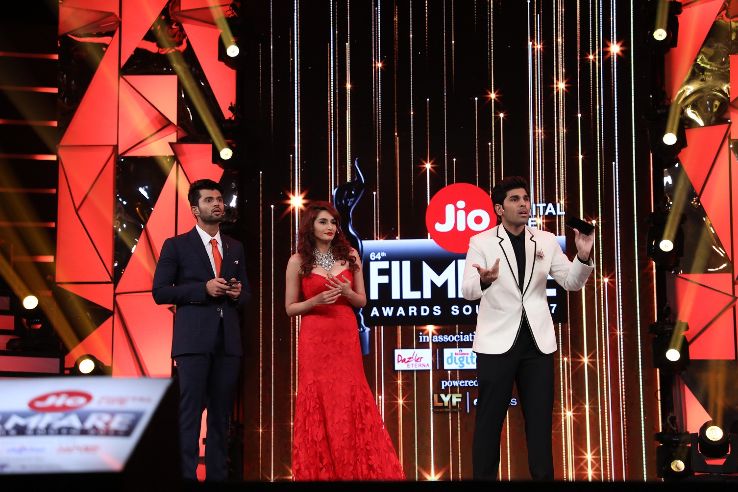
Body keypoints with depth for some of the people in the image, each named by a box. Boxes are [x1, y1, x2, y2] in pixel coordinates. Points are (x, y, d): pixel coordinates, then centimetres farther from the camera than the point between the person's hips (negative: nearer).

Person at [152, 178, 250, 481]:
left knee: (221, 414, 7)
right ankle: (186, 475, -4)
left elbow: (246, 294, 22)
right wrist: (203, 289, -13)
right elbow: (160, 292, -3)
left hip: (228, 340, 5)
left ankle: (217, 476, 12)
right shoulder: (176, 246, 3)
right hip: (193, 340, -4)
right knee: (190, 413, -7)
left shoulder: (236, 248, 17)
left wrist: (238, 293, -2)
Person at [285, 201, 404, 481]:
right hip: (315, 340, -2)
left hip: (347, 337, 2)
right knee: (319, 403, -2)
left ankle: (357, 471, 8)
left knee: (352, 402, -1)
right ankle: (320, 472, 8)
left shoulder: (350, 256, 7)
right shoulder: (298, 261, 1)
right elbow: (290, 308, 3)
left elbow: (362, 301, 11)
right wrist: (316, 301, -14)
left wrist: (347, 293, -9)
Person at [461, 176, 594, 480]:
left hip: (537, 341, 3)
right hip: (498, 341, -3)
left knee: (540, 417, 9)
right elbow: (467, 291, -14)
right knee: (489, 418, 3)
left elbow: (572, 283, 5)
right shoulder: (481, 242, -3)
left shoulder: (546, 241, 6)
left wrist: (583, 256, -15)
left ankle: (543, 477, 17)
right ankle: (483, 477, 13)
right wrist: (484, 281, -37)